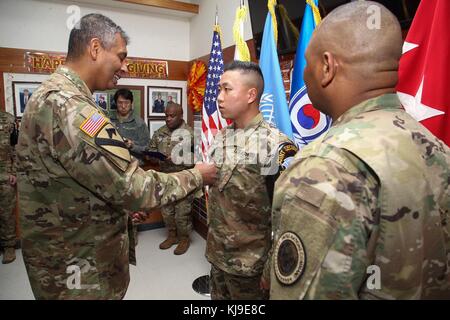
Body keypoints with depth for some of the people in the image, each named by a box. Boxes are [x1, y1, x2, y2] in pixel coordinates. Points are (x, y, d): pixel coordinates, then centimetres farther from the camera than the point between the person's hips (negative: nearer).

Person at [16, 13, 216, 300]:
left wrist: (124, 207, 11)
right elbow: (133, 188, -28)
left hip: (70, 246, 10)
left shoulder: (54, 95, 9)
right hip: (78, 264, -10)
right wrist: (196, 176, -14)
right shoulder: (69, 106, -27)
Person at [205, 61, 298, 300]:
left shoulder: (277, 146, -19)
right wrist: (211, 240, 15)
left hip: (252, 265, -6)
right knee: (217, 296, 22)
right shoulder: (220, 138, 3)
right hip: (217, 255, 6)